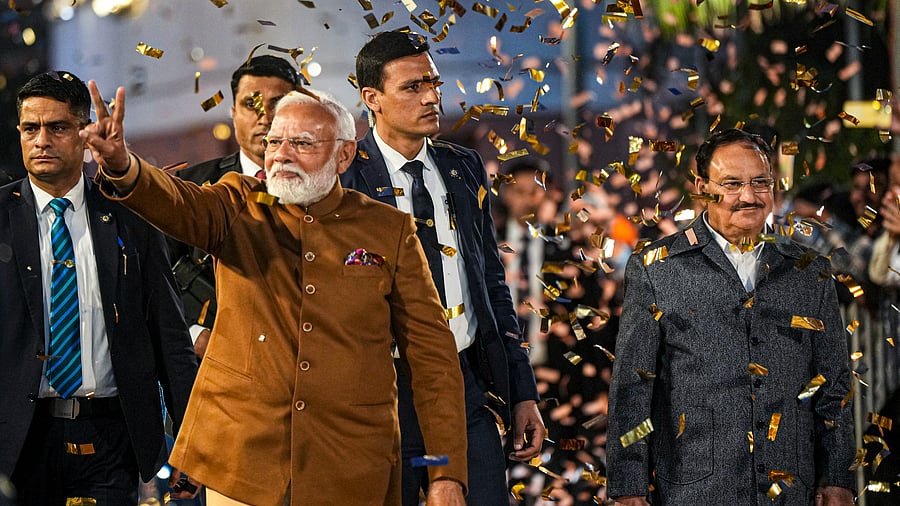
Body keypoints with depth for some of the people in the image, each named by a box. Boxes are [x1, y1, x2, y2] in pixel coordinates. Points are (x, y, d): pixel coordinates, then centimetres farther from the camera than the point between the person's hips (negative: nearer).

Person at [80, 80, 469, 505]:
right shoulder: (240, 207, 4)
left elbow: (432, 355, 2)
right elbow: (179, 204, -19)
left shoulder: (390, 231, 3)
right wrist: (121, 167, -43)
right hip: (239, 459, 0)